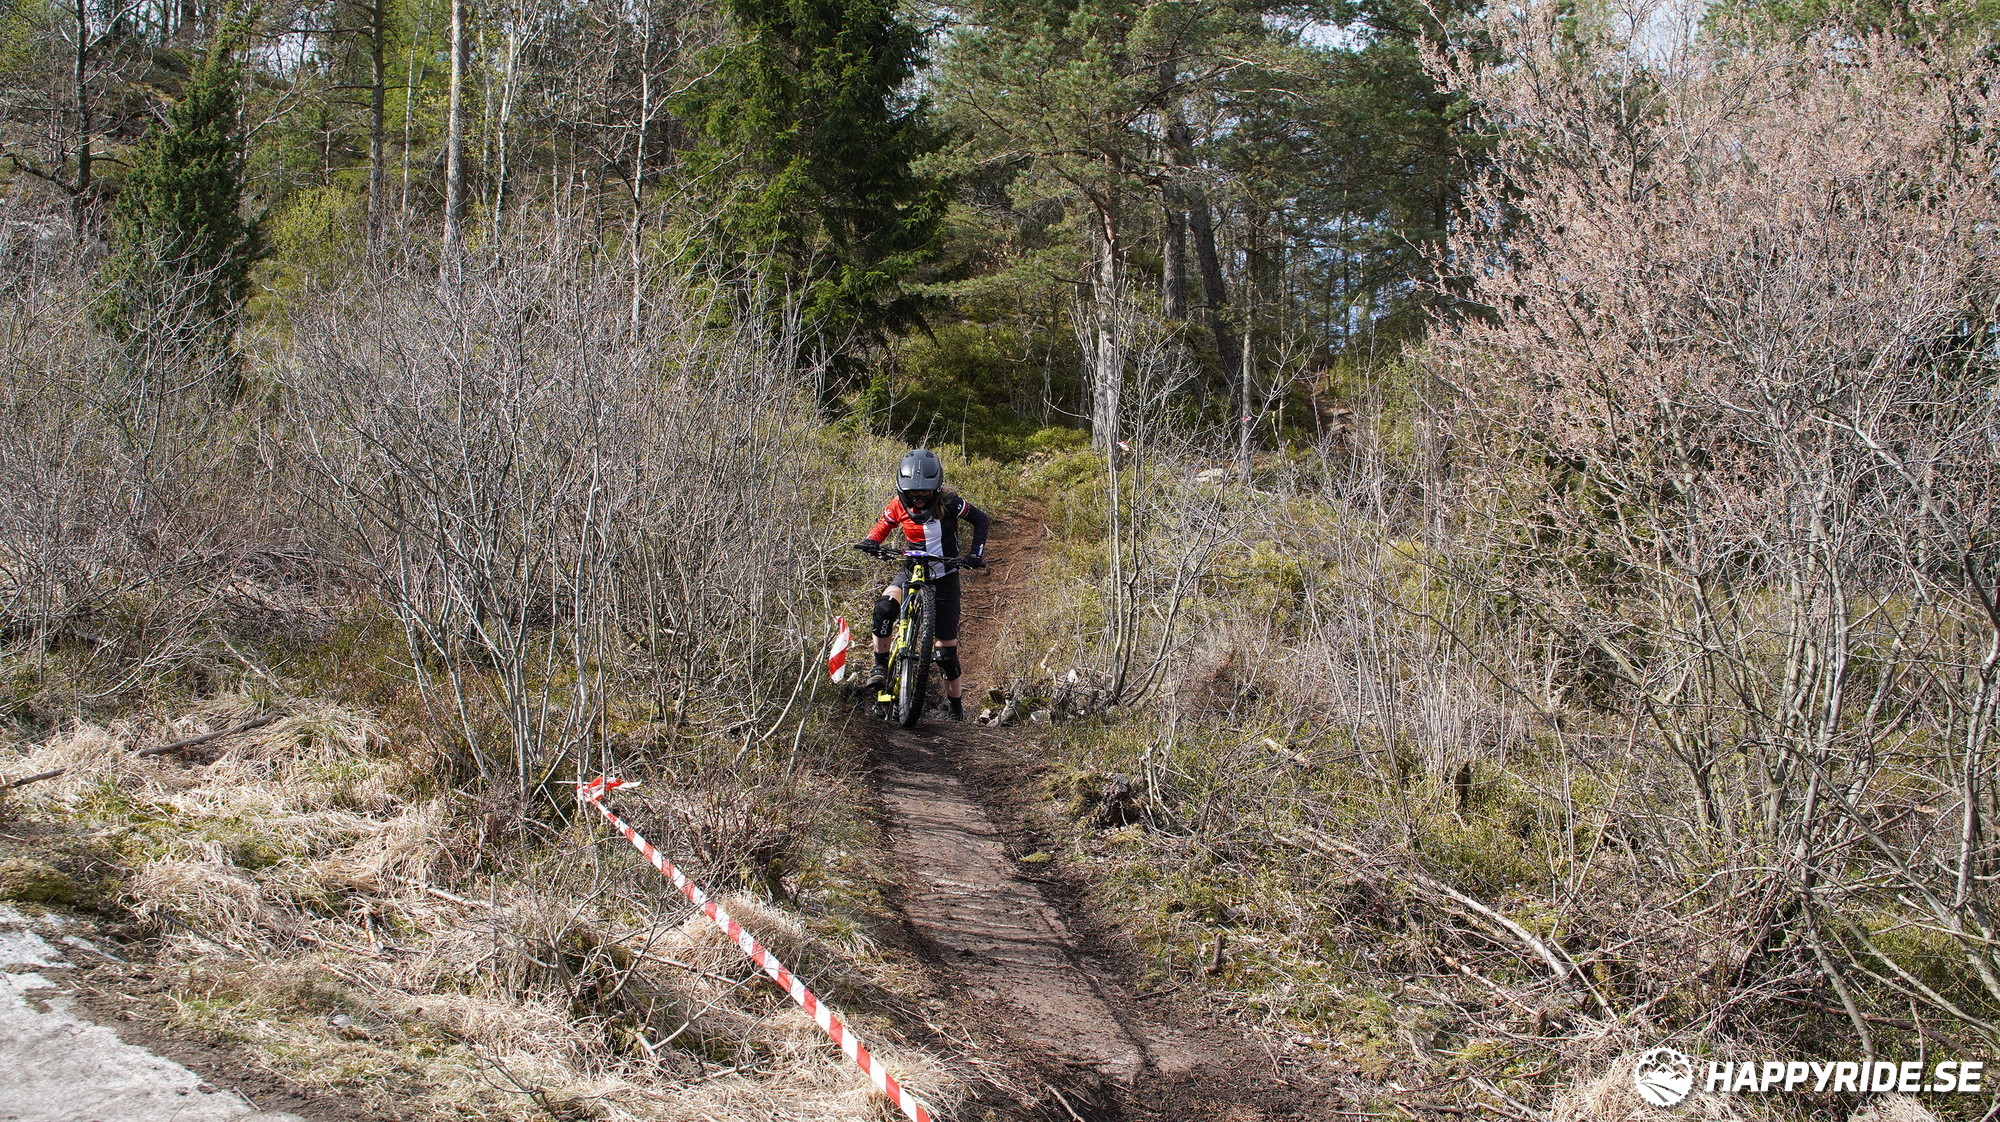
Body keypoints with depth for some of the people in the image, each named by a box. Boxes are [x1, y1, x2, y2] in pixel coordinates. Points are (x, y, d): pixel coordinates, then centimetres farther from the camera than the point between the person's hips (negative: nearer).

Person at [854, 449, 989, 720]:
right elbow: (883, 526, 7)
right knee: (885, 606, -30)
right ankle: (880, 667, -17)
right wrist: (870, 541, -15)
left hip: (944, 577, -2)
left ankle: (956, 703, 15)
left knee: (947, 645, -1)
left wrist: (975, 553, -15)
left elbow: (981, 520, -4)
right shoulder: (900, 505, -9)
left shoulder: (948, 504, -16)